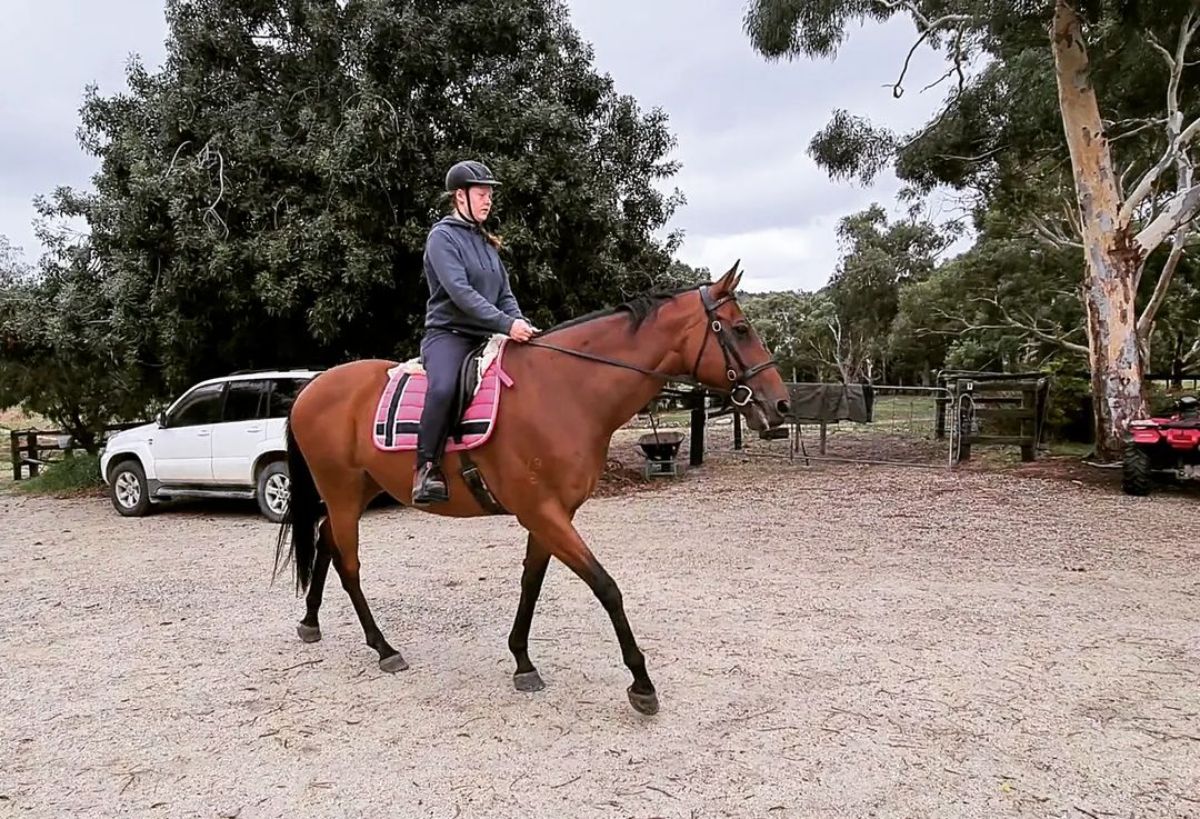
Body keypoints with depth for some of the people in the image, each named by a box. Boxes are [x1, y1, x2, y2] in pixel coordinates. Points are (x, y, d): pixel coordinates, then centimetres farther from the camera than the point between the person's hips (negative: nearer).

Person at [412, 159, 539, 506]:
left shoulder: (486, 243, 19)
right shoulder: (443, 236, -3)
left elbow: (505, 294, 15)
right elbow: (459, 292, -17)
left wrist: (522, 325, -6)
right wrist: (506, 324, -25)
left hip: (486, 337, 8)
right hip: (448, 334, -8)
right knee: (443, 388, -36)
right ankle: (427, 468, -24)